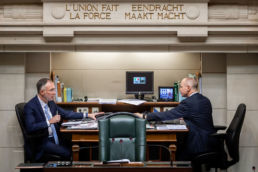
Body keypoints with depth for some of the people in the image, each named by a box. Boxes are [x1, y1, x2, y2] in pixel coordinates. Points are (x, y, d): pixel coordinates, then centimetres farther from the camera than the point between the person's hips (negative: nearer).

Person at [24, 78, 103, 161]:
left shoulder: (51, 103, 12)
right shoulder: (30, 106, -11)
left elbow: (65, 114, 20)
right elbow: (30, 128, -23)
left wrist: (87, 115, 14)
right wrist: (49, 122, -21)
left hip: (55, 138, 7)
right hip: (42, 142, -7)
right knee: (68, 154, -26)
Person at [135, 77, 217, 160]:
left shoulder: (188, 103, -17)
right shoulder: (206, 100, 8)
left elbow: (168, 115, -17)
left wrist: (144, 116, -11)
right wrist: (185, 118, 18)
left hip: (199, 144, -8)